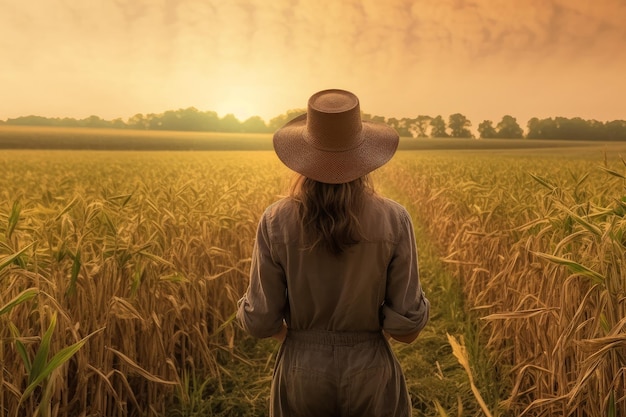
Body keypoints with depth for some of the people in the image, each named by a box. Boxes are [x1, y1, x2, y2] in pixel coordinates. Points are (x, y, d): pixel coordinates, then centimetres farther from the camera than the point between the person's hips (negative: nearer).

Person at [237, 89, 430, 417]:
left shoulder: (276, 221, -15)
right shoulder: (394, 220, -15)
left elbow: (260, 321, -10)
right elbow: (407, 321, -12)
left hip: (302, 370, 1)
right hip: (370, 370, 0)